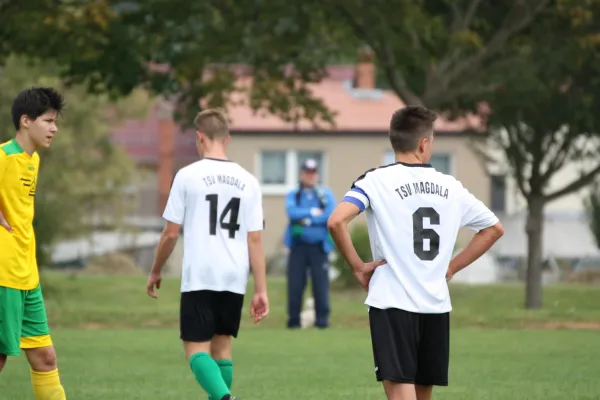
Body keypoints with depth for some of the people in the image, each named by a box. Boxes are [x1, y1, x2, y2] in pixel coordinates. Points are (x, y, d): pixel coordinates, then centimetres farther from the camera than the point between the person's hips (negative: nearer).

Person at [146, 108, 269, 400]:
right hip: (234, 280, 4)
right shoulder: (247, 181, 6)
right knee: (221, 347, 16)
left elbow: (170, 234, -2)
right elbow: (255, 240, 4)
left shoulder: (188, 176, -4)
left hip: (199, 278, -4)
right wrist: (261, 290, 6)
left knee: (196, 350, -4)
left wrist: (155, 272, 13)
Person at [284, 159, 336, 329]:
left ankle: (322, 318, -1)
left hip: (319, 246, -1)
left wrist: (307, 220, -8)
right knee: (295, 284, -3)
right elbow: (292, 212, -9)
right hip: (298, 246, 1)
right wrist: (313, 212, -9)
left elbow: (331, 215, -6)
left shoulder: (326, 195, 10)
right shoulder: (293, 195, 12)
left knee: (321, 283, -6)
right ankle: (293, 319, 3)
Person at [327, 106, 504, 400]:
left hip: (392, 302, -4)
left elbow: (336, 221, -19)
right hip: (436, 305, 4)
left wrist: (357, 266, -5)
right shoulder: (449, 186, 10)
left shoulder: (376, 181, -4)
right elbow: (494, 228, 20)